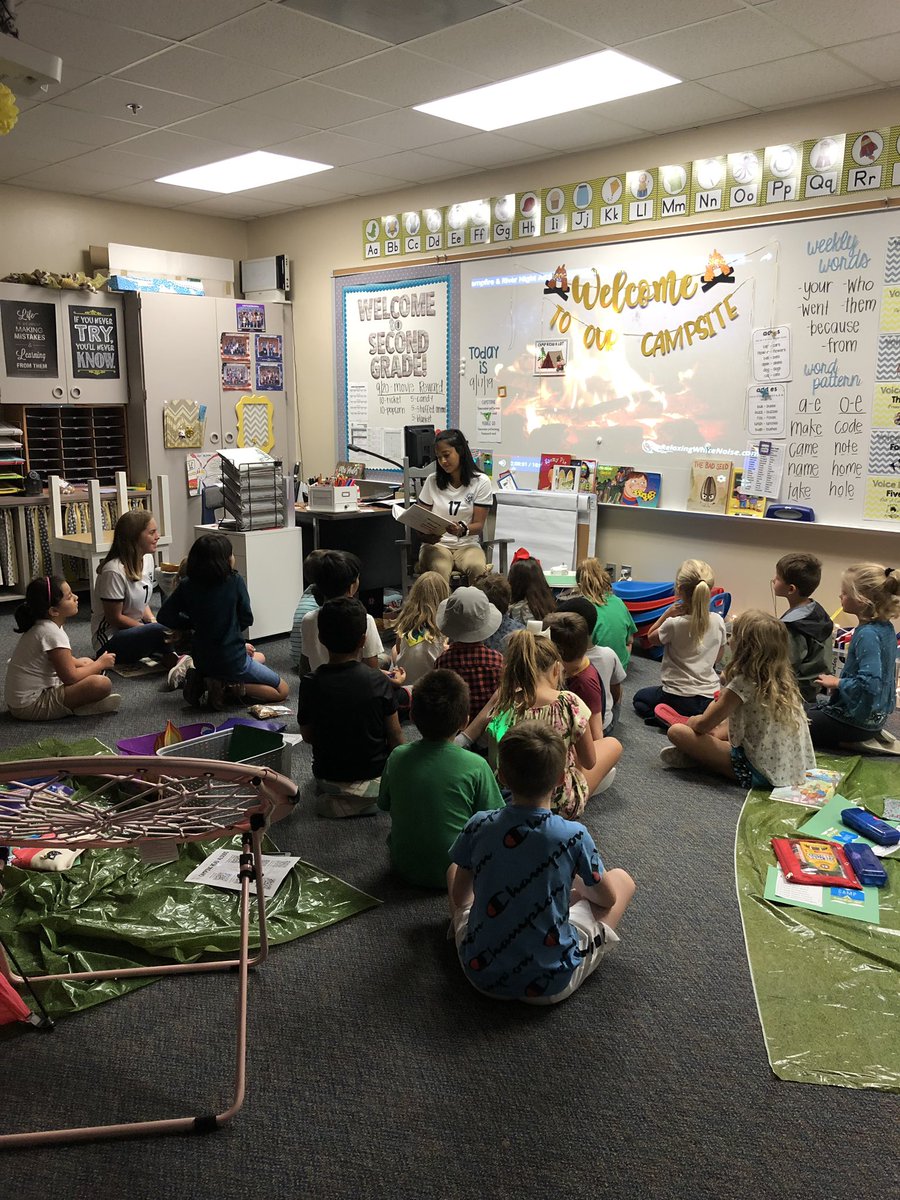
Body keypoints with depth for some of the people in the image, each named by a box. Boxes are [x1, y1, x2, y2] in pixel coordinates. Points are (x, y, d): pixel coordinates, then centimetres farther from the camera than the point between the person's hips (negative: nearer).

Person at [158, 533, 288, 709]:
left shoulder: (187, 585, -6)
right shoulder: (235, 582, -16)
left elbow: (165, 616, -2)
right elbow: (246, 620, -7)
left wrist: (194, 624, 9)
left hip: (201, 659, 6)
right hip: (232, 660, -6)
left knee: (259, 657, 34)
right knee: (282, 690, 9)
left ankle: (203, 681, 10)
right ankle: (230, 688, -11)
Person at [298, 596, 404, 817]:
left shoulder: (310, 684, -16)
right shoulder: (379, 683, -19)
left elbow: (307, 736, -2)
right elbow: (396, 739, -9)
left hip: (327, 779, 2)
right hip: (374, 779, -2)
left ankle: (334, 800, 9)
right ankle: (365, 801, 10)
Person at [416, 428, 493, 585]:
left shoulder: (481, 482, 0)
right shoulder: (432, 481, 6)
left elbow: (478, 525, -1)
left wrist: (462, 529, -25)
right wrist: (425, 534, -16)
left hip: (467, 544, 0)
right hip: (436, 544, 0)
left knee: (477, 568, -34)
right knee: (439, 569, -34)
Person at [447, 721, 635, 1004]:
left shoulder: (479, 826, -13)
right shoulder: (574, 836, -19)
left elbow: (459, 895, 3)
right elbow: (607, 898, 0)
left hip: (482, 974, 3)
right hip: (551, 986, -2)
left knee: (455, 868, 25)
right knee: (622, 879, 14)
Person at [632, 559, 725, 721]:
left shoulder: (674, 624, -19)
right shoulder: (718, 621, -6)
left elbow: (651, 638, 3)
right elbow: (717, 657, 9)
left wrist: (668, 614, -8)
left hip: (679, 700, -5)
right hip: (711, 700, 6)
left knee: (639, 699, 24)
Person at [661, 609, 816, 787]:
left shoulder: (744, 683, -17)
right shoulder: (782, 677, 4)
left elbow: (703, 725, -8)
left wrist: (692, 721, 11)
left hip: (764, 774, -8)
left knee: (676, 731, -10)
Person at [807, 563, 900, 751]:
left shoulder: (867, 635, -28)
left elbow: (869, 684, -35)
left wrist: (837, 683, -20)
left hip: (857, 720, -9)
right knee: (809, 706, 28)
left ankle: (848, 743, 0)